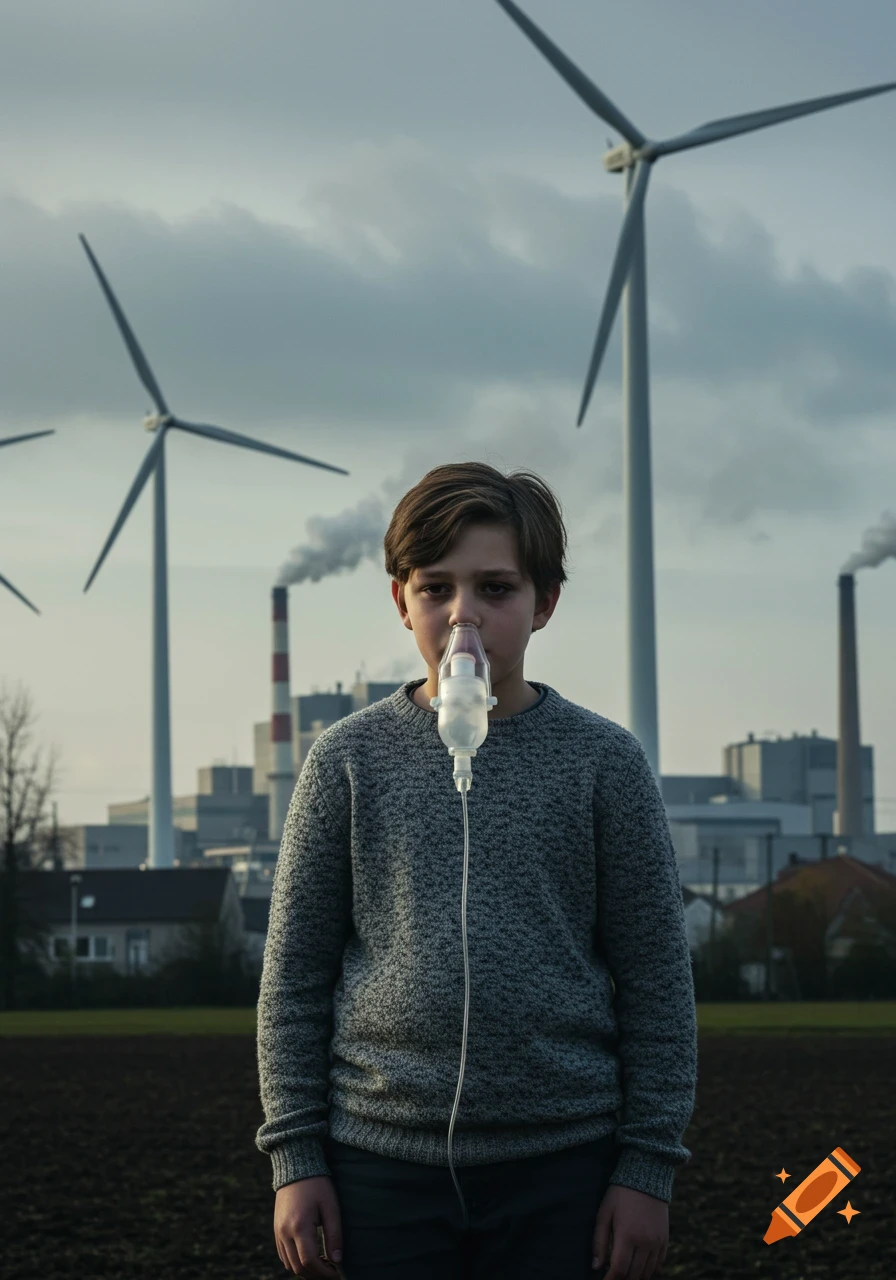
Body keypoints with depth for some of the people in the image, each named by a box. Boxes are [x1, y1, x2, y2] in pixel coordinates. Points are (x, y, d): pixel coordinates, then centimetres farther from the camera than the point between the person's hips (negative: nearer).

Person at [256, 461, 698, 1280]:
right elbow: (295, 972, 6)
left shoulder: (602, 762, 2)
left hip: (558, 1165, 0)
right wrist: (295, 1159, 1)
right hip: (381, 1165, 1)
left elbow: (656, 977, 4)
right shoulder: (350, 760, 3)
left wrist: (648, 1166, 0)